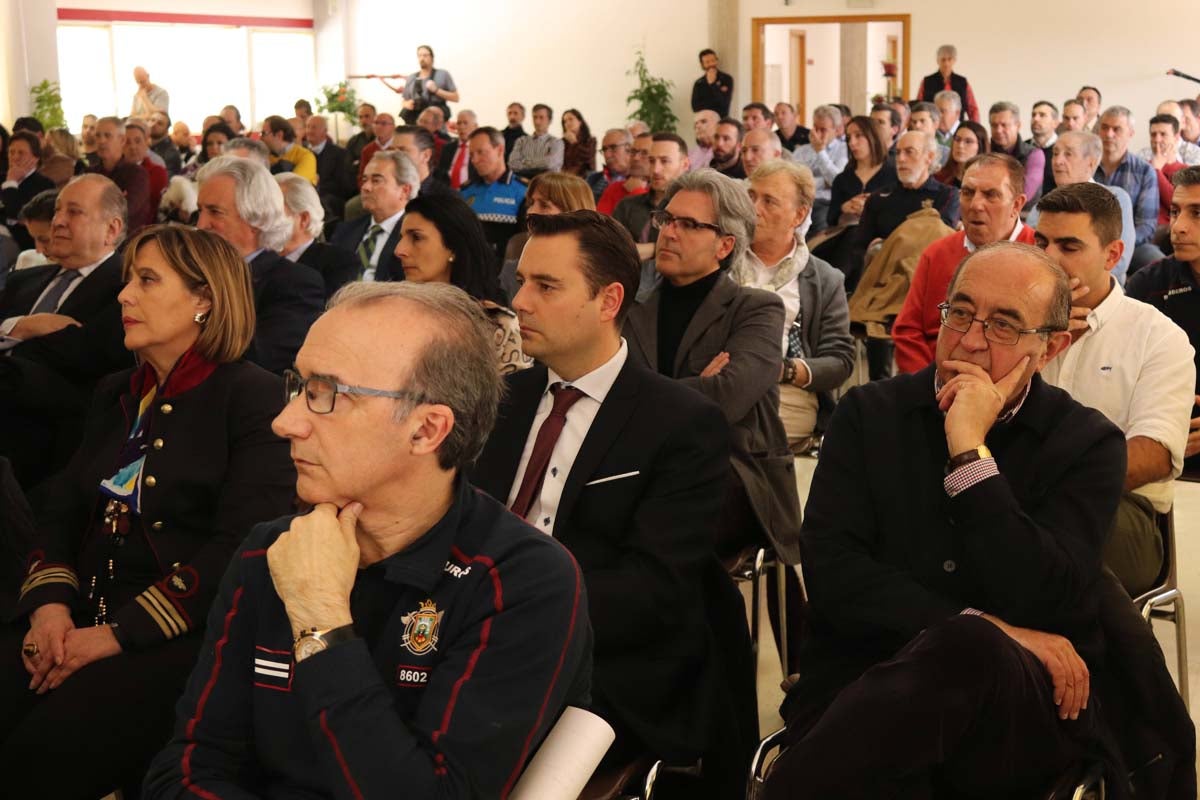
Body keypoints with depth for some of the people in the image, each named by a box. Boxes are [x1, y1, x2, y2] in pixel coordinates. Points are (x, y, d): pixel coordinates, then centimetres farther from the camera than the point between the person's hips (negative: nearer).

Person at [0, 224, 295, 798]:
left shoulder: (255, 398, -4)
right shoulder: (116, 394, 20)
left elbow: (240, 545, -14)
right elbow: (62, 509, 15)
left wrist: (119, 634, -17)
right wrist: (50, 603, -6)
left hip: (183, 636, -6)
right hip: (79, 620, 7)